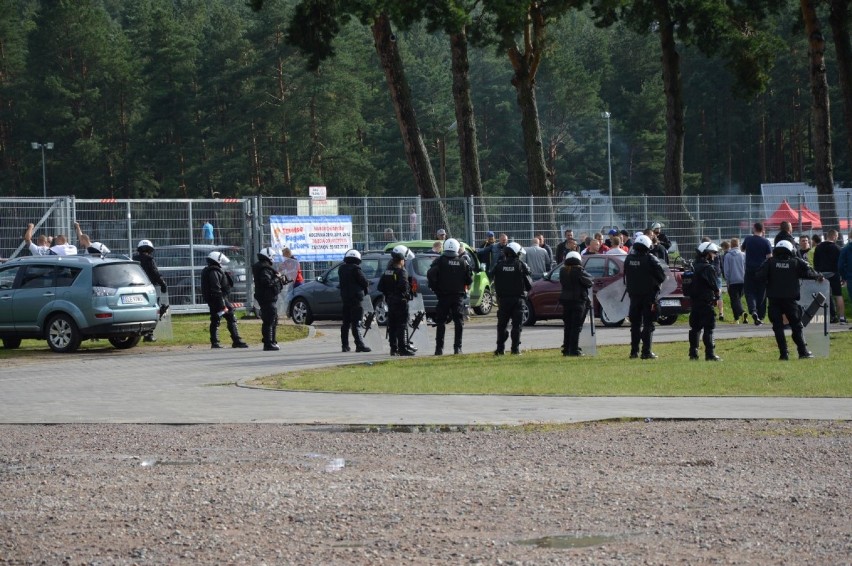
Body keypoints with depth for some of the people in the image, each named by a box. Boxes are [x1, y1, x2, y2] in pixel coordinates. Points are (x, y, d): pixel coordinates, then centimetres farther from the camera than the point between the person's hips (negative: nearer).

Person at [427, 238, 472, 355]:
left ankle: (439, 348, 1)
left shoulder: (440, 261, -5)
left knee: (441, 322, 5)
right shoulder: (462, 263, 1)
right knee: (459, 322, 5)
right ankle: (457, 347, 0)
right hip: (458, 296, 1)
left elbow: (431, 274, -14)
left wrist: (434, 287, 1)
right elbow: (469, 280, 3)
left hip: (443, 296, -1)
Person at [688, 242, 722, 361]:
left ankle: (693, 353, 14)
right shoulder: (708, 268, -14)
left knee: (695, 327, 13)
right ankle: (710, 354, -7)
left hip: (695, 301, 8)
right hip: (706, 301, -8)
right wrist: (717, 292, 4)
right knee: (708, 329, -5)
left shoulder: (695, 266, 11)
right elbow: (714, 285, -16)